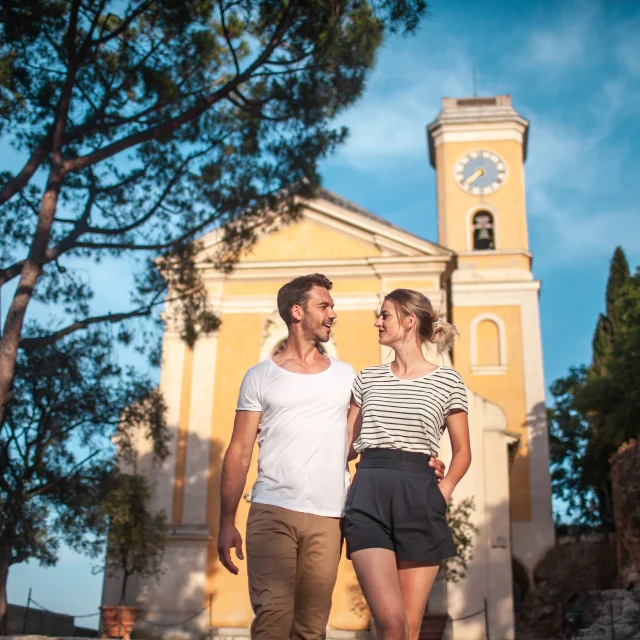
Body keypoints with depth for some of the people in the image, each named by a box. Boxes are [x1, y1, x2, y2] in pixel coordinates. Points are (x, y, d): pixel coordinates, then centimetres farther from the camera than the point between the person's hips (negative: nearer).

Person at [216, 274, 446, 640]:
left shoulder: (346, 376, 16)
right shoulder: (261, 377, 9)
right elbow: (239, 453, 6)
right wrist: (227, 522, -1)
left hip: (327, 518, 2)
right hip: (272, 512, -2)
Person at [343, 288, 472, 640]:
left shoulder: (447, 380, 8)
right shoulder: (367, 378, 16)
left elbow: (462, 450, 12)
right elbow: (347, 442, 19)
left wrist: (444, 489, -3)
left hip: (419, 497, -1)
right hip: (369, 496, 1)